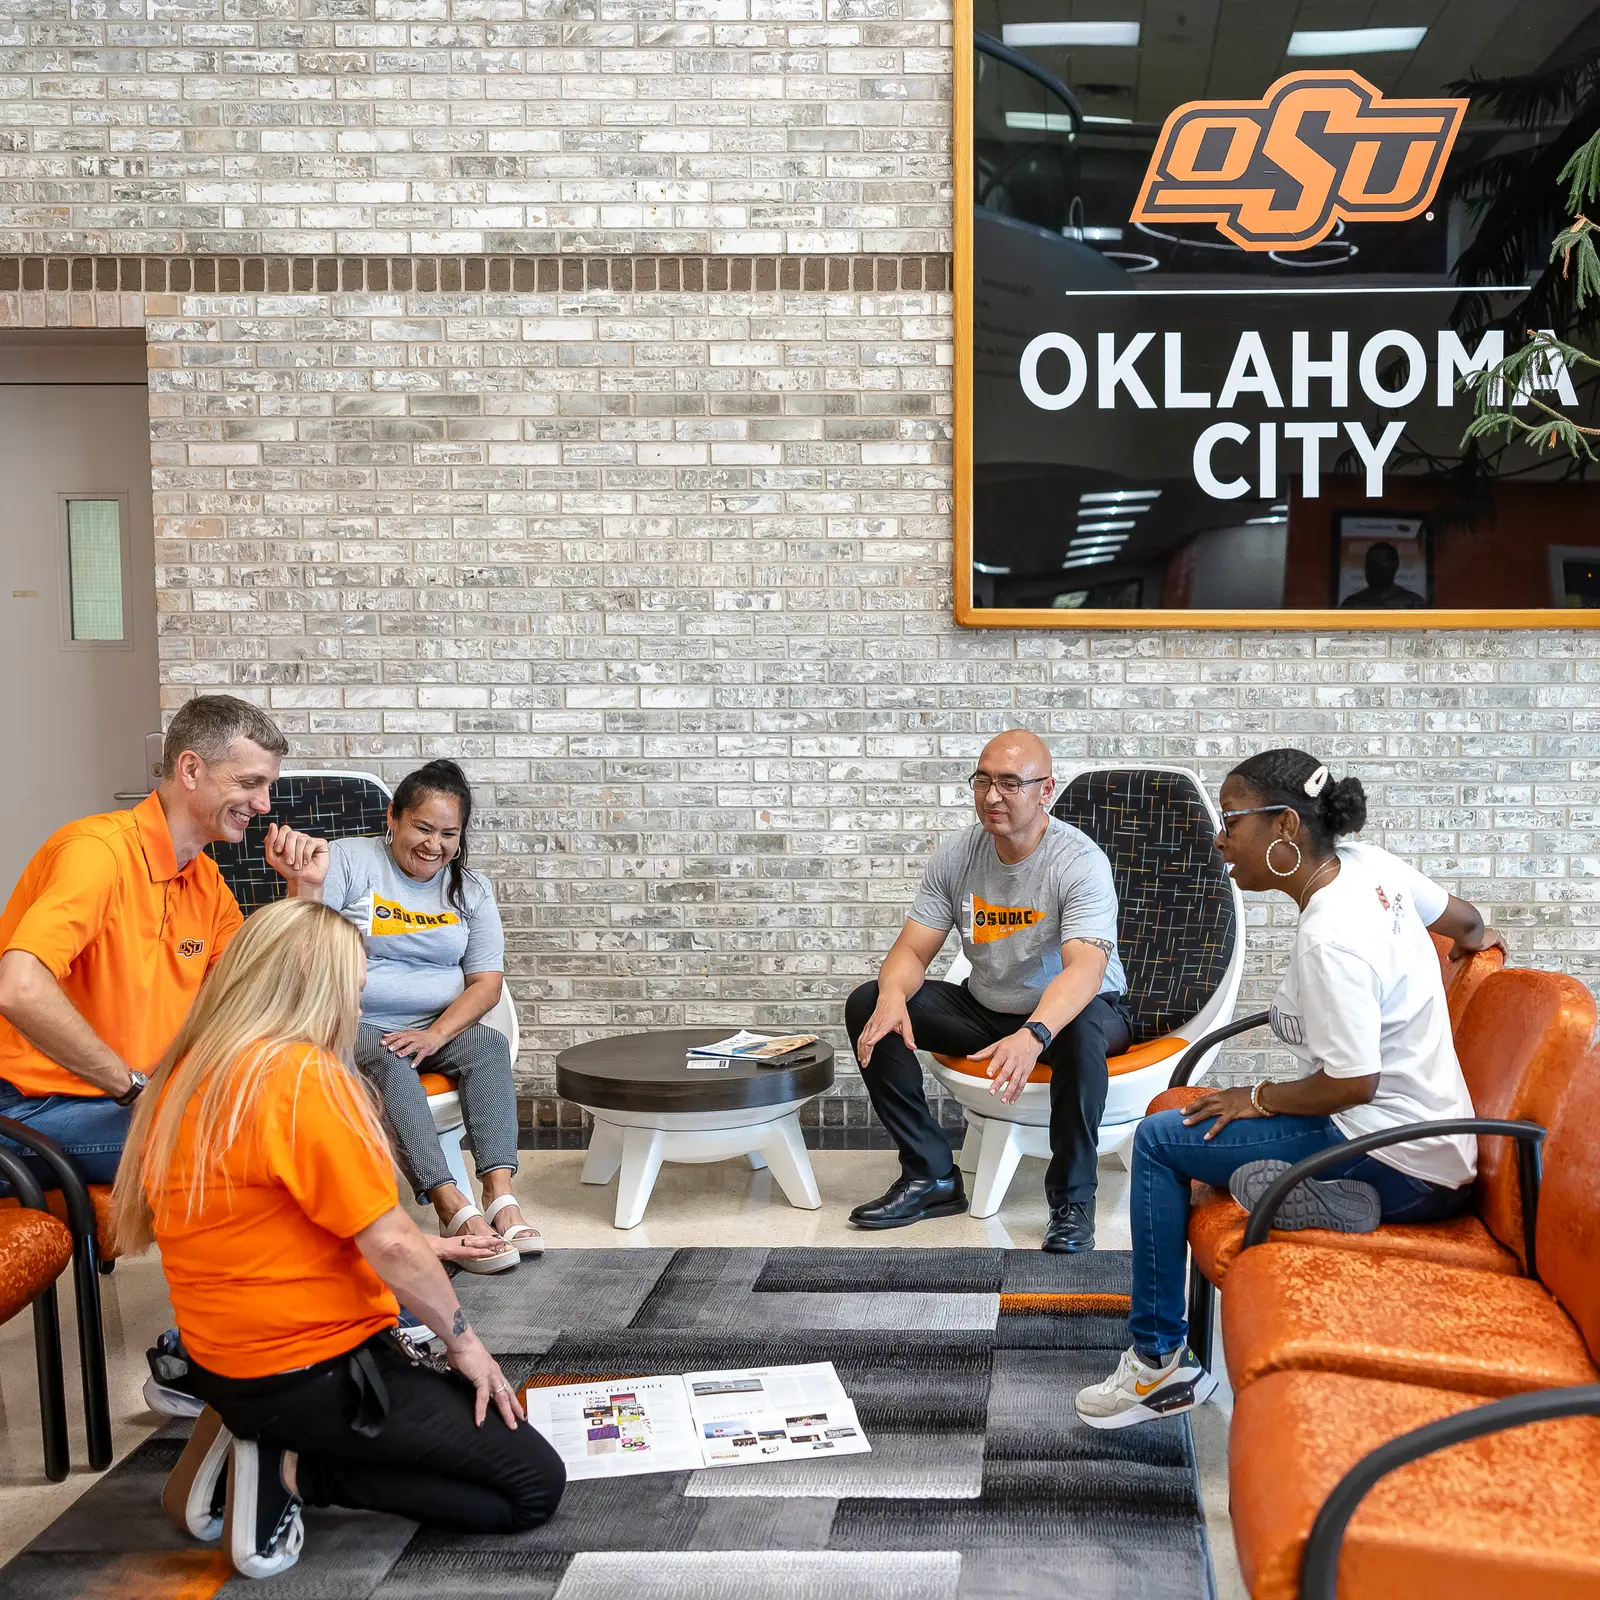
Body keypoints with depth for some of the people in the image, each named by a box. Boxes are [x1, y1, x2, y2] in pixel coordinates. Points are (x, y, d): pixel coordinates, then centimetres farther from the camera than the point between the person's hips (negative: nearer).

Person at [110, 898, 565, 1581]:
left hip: (227, 1355, 10)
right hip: (311, 1372, -9)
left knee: (459, 1399, 27)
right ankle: (288, 1469, -8)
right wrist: (463, 1338, -5)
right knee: (535, 1485, -4)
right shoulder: (303, 1075, -23)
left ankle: (251, 1436, 10)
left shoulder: (190, 1072, 5)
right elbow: (388, 1243, -21)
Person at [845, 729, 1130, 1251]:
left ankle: (1072, 1199, -21)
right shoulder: (956, 853, -7)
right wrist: (892, 997, -32)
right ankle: (932, 1175, -7)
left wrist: (1033, 1035, -57)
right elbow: (911, 951, -7)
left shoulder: (1080, 862, -23)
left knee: (1081, 1028, -41)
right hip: (986, 1009, 5)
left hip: (1064, 1011, -5)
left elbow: (1084, 969, -38)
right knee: (868, 1005, -12)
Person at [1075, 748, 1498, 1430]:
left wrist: (1260, 1098, -7)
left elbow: (1352, 1083, -24)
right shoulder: (1368, 864, 2)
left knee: (1158, 1139, -6)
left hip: (1399, 1167, -10)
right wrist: (1477, 940, 43)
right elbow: (1464, 920, 19)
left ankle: (1158, 1360, 0)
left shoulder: (1329, 940, -25)